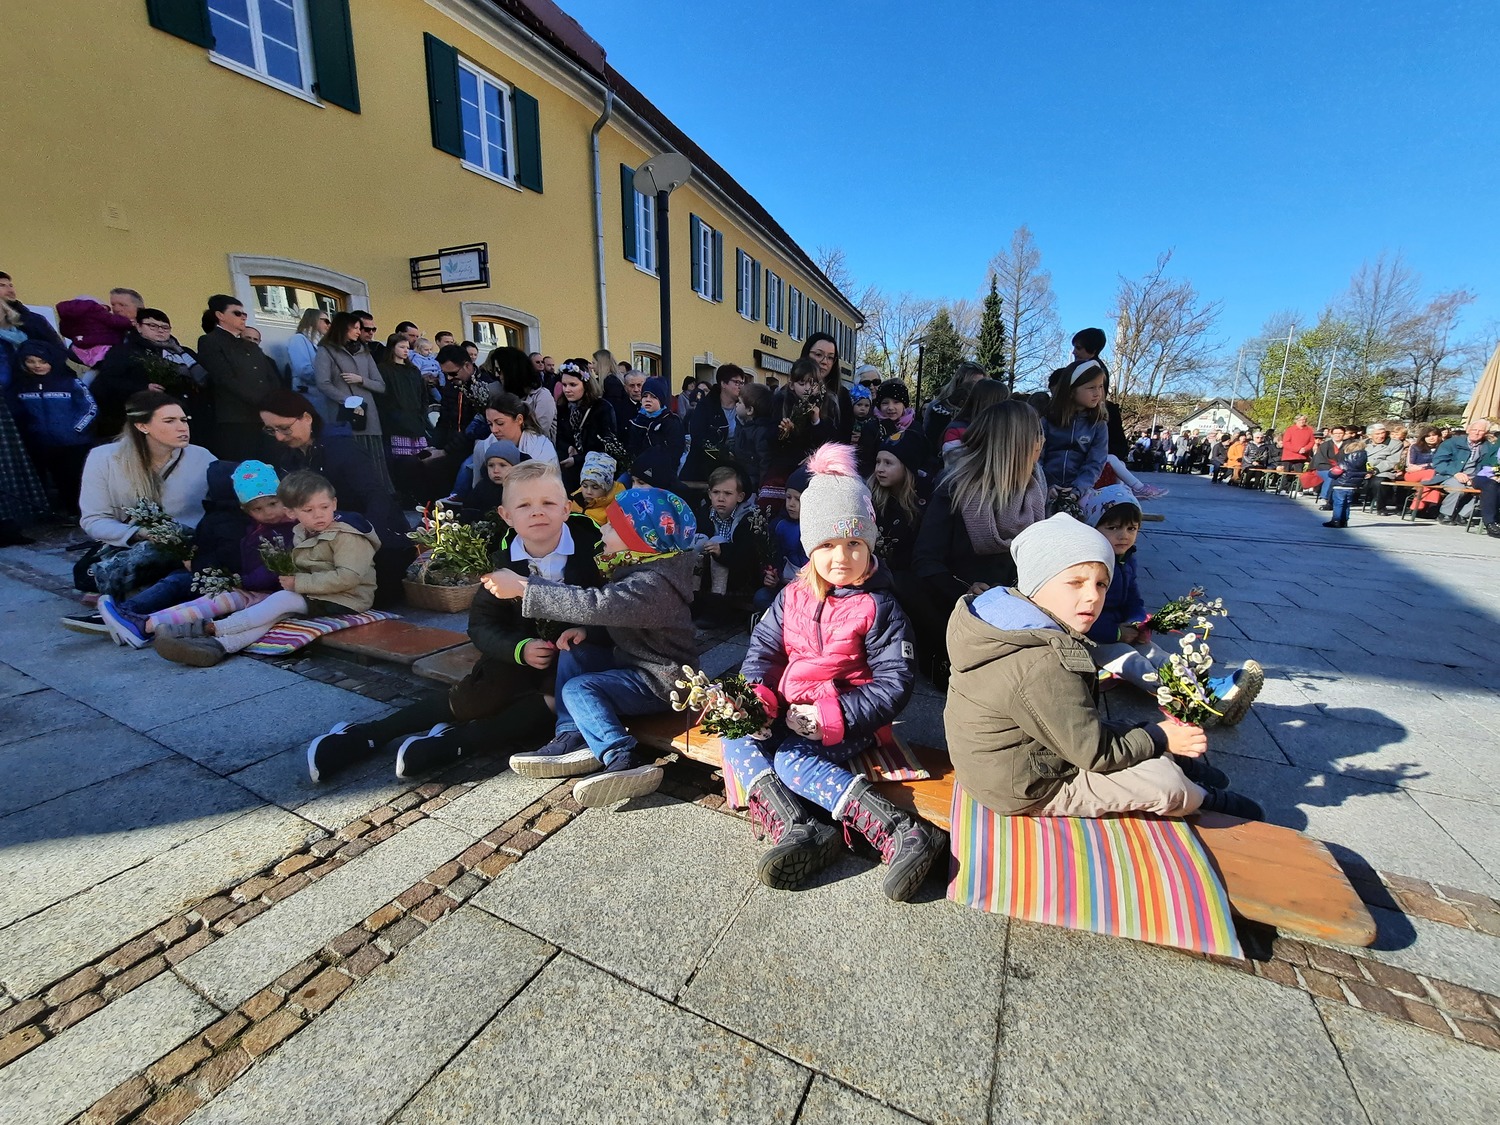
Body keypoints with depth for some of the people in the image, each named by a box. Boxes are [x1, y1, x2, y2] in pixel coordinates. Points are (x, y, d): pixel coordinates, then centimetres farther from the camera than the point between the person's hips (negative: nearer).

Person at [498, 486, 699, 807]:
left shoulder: (653, 584, -28)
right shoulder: (637, 568, 3)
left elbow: (594, 604, -38)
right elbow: (610, 613, 15)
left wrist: (522, 587, -33)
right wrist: (585, 629, -6)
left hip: (660, 681, -10)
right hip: (631, 660, 10)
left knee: (579, 689, -17)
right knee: (573, 653, 5)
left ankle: (623, 763, -21)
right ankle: (573, 741, -1)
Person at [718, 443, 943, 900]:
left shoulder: (878, 608, -9)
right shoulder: (792, 597, 6)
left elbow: (894, 683, -11)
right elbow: (762, 649, 5)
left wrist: (834, 715, -21)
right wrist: (757, 697, -15)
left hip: (849, 720, -6)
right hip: (788, 713, 6)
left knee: (792, 759, -29)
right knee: (734, 737, -14)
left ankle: (904, 832, -31)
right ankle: (795, 829, -29)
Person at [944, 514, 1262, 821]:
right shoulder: (1045, 668, -35)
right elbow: (1094, 752, -21)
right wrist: (1160, 738, -7)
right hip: (1025, 792, -9)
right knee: (1165, 780, -3)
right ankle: (1201, 800, 28)